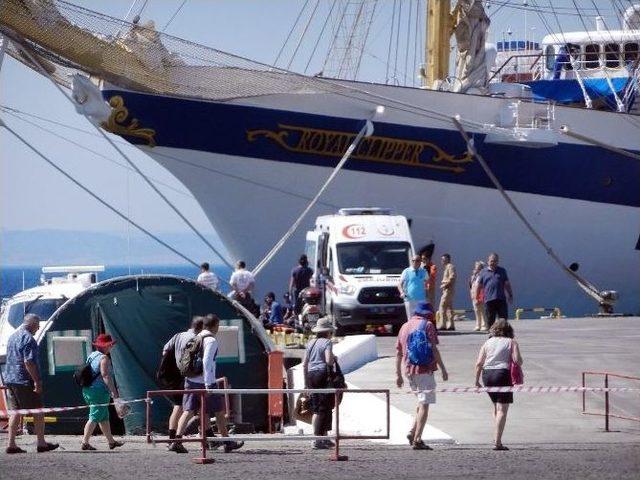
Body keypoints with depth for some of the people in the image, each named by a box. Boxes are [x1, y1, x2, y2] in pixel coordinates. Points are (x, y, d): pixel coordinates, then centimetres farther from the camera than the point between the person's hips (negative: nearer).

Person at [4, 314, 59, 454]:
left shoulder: (12, 336, 16)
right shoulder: (28, 338, -15)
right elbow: (28, 362, -22)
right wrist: (37, 381, -21)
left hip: (10, 379, 9)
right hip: (24, 380, -9)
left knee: (15, 411, 9)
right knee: (38, 411, 2)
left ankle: (11, 444, 3)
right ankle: (41, 443, 6)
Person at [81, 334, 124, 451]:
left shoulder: (92, 356, 15)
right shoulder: (104, 358, -14)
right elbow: (106, 376, -22)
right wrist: (113, 391, -23)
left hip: (87, 390, 10)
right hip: (99, 391, -10)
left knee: (104, 417, 18)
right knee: (94, 417, -8)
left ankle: (111, 441, 27)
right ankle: (85, 442, -12)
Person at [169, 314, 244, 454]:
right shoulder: (211, 341, -11)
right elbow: (207, 362, -21)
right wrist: (208, 384, -24)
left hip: (190, 381, 6)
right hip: (205, 382, -6)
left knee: (188, 411, 0)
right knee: (219, 412, 8)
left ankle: (177, 441, -16)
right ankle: (228, 443, 18)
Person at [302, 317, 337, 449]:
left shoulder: (311, 343, 13)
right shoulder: (327, 342, -6)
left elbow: (304, 364, 13)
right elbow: (328, 360, -19)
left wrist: (306, 382, 18)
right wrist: (334, 358, 3)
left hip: (311, 375, 7)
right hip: (323, 374, -7)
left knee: (317, 409, 12)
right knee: (323, 409, -3)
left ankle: (324, 438, 17)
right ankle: (318, 440, -7)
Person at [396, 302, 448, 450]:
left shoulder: (405, 326, 14)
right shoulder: (427, 325, -4)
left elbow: (398, 353, 14)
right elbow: (433, 349, -10)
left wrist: (398, 374, 18)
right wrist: (443, 369, -6)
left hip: (409, 370, 7)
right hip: (424, 369, -6)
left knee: (421, 401, 21)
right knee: (424, 404, -4)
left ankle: (413, 432, 10)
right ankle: (417, 439, -10)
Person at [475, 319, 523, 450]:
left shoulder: (488, 343, 13)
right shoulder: (511, 342, 3)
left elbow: (479, 363, 6)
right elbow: (517, 360, -9)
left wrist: (477, 380, 10)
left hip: (487, 375, 5)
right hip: (503, 374, -5)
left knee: (496, 407, 23)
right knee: (502, 409, -4)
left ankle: (496, 437, 24)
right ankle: (497, 442, -12)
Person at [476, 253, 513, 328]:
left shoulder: (502, 271, 13)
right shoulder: (483, 272, 9)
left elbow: (507, 284, 15)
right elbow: (479, 286, 10)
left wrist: (510, 295, 8)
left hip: (501, 299, 1)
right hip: (489, 300, -1)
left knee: (503, 319, 0)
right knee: (490, 320, 2)